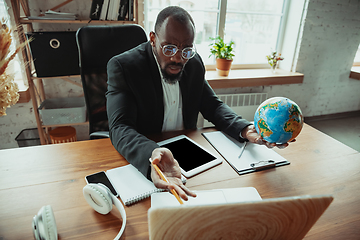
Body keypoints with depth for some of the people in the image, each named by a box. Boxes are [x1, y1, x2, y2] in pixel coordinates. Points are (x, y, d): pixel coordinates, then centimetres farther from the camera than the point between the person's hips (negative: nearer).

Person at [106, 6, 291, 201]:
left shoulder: (194, 63, 0)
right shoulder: (122, 66, -17)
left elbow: (212, 106, 6)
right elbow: (120, 128, -26)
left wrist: (245, 129, -14)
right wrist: (154, 156, -48)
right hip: (140, 161, -4)